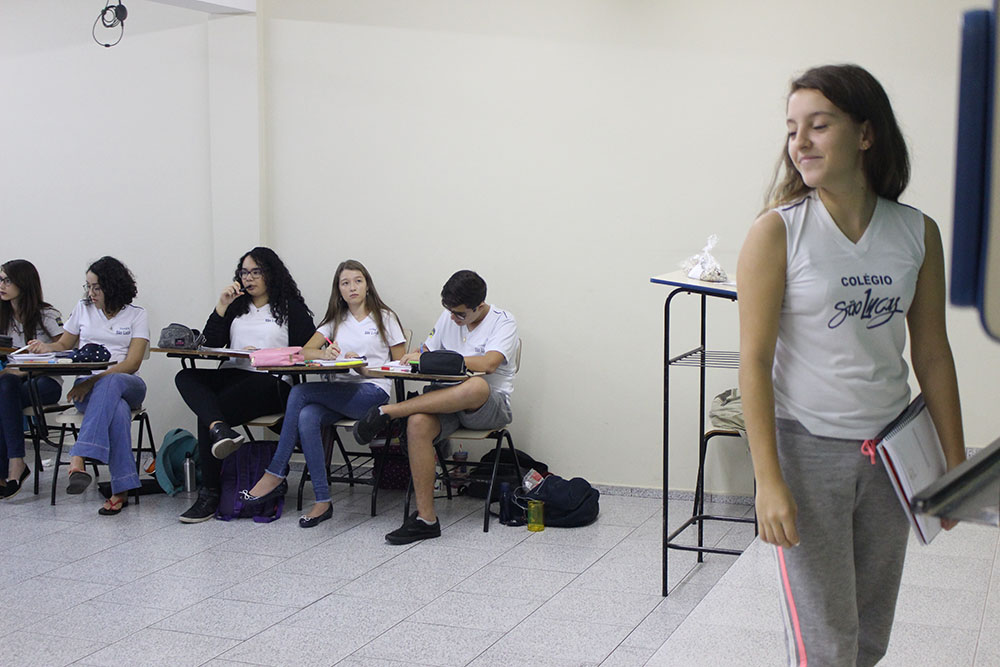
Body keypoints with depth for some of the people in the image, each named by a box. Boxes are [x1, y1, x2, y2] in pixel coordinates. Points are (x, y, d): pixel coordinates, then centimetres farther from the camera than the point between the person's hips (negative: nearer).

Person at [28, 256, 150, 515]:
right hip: (86, 386, 1)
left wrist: (95, 381, -18)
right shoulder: (83, 308, 16)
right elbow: (64, 345, 23)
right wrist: (46, 347, -2)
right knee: (117, 408, -37)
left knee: (109, 385, -41)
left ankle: (78, 459, -52)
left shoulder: (136, 315, 5)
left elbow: (132, 363, -6)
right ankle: (122, 489, -45)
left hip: (125, 384, -1)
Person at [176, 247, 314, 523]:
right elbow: (210, 343, 13)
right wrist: (222, 306, 5)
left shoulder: (291, 308, 10)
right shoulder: (236, 307, 25)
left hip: (269, 383, -6)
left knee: (207, 413, -27)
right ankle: (219, 428, -52)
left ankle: (210, 494, -21)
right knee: (185, 377, -26)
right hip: (230, 375, 6)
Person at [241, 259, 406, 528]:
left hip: (372, 392, -5)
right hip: (337, 394, 5)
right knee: (307, 418, -31)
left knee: (299, 393, -26)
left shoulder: (384, 317, 10)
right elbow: (305, 351, 11)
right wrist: (324, 354, -11)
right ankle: (322, 501, -30)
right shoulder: (336, 320, 23)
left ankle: (275, 474, -20)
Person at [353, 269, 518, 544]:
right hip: (447, 399, 5)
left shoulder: (503, 322, -6)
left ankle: (386, 412, -32)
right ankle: (425, 519, -28)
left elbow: (489, 363, -22)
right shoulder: (448, 317, 15)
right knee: (418, 423, -31)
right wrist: (416, 356, 0)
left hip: (490, 407, -5)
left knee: (477, 386, -42)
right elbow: (429, 349, 25)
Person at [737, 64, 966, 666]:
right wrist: (769, 480, -16)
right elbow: (755, 360, -11)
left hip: (892, 448, 4)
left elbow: (932, 353, 8)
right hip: (808, 448, -4)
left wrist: (955, 461, 9)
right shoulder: (777, 233, -10)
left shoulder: (918, 233, 1)